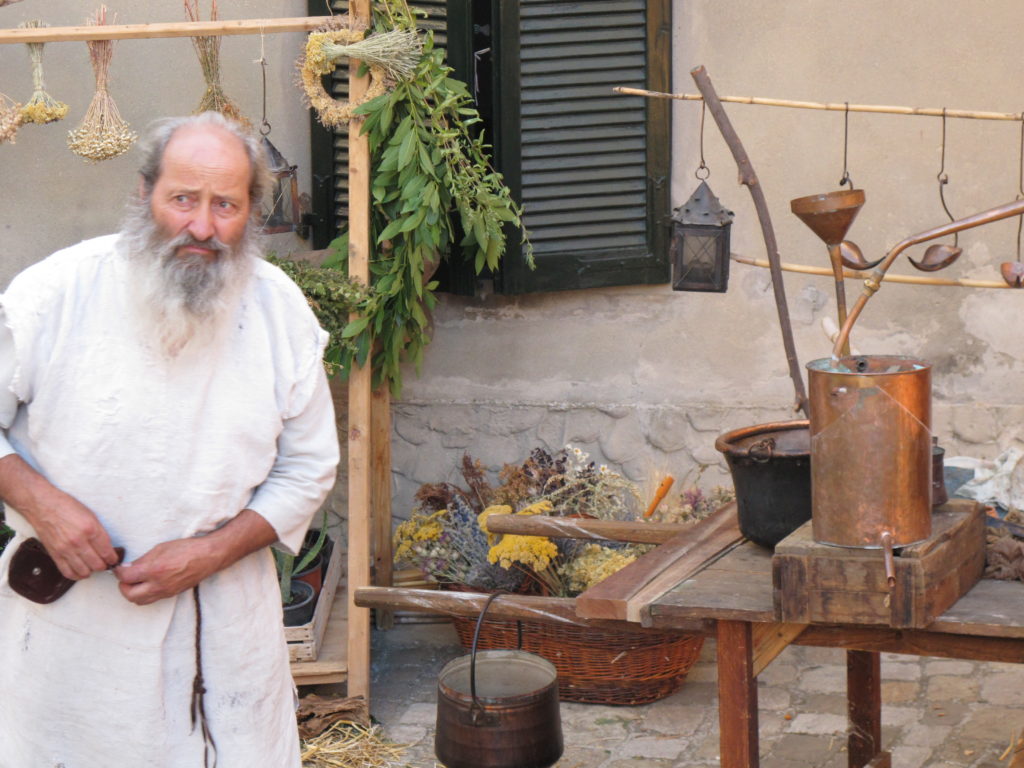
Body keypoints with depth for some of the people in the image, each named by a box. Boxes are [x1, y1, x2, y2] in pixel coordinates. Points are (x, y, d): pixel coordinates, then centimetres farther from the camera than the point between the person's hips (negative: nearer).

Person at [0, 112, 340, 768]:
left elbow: (309, 469, 3)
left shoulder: (282, 313, -4)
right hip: (68, 617, -2)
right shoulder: (56, 294, -11)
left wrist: (210, 553, -11)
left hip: (222, 624, 2)